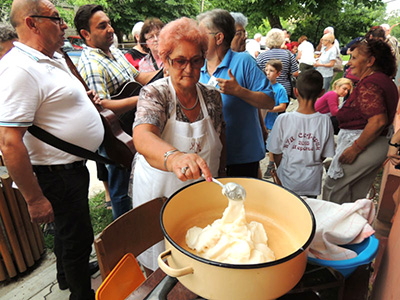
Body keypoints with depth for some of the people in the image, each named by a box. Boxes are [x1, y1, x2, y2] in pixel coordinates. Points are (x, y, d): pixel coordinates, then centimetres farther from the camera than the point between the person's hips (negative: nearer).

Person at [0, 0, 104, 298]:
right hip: (57, 175, -10)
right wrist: (34, 199, -24)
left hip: (72, 167, 10)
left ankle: (67, 273, 52)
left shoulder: (54, 58, 8)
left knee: (69, 228, 27)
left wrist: (88, 99, 7)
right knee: (78, 236, 8)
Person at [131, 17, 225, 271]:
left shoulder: (212, 96, -4)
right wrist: (174, 157, -57)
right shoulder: (154, 94, -18)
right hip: (159, 195, -3)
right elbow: (142, 137, -38)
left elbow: (220, 144, 7)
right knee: (160, 264, 18)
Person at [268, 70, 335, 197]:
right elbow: (326, 156, -1)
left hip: (287, 182, -1)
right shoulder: (325, 121, -12)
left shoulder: (283, 119, -17)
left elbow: (277, 154, -7)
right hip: (313, 184, 2)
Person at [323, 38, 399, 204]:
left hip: (360, 142, -10)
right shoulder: (386, 81, 16)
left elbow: (378, 121, -26)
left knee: (332, 188, 0)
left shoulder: (369, 83, -16)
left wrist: (355, 149, -22)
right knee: (356, 197, 18)